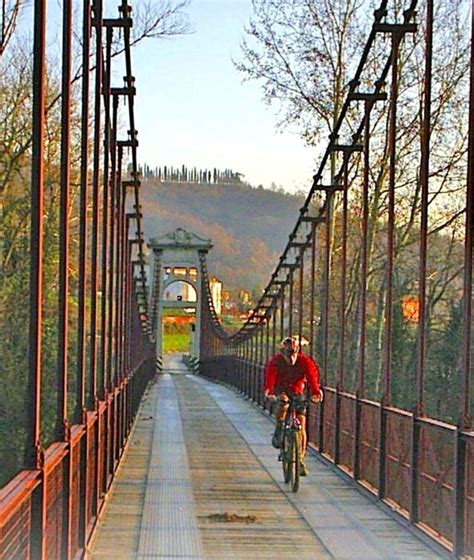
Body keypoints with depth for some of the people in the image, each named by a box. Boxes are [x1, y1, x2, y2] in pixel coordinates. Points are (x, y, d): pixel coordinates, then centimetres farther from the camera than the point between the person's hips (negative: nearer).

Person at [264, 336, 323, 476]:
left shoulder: (305, 361, -21)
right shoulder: (275, 361, -23)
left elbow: (312, 375, -30)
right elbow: (270, 376, -34)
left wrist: (316, 392, -47)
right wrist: (269, 391, -53)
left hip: (297, 392, 1)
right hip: (281, 389, -1)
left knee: (301, 427, -6)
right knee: (283, 402, -38)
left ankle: (301, 460, 3)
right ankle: (278, 430, -12)